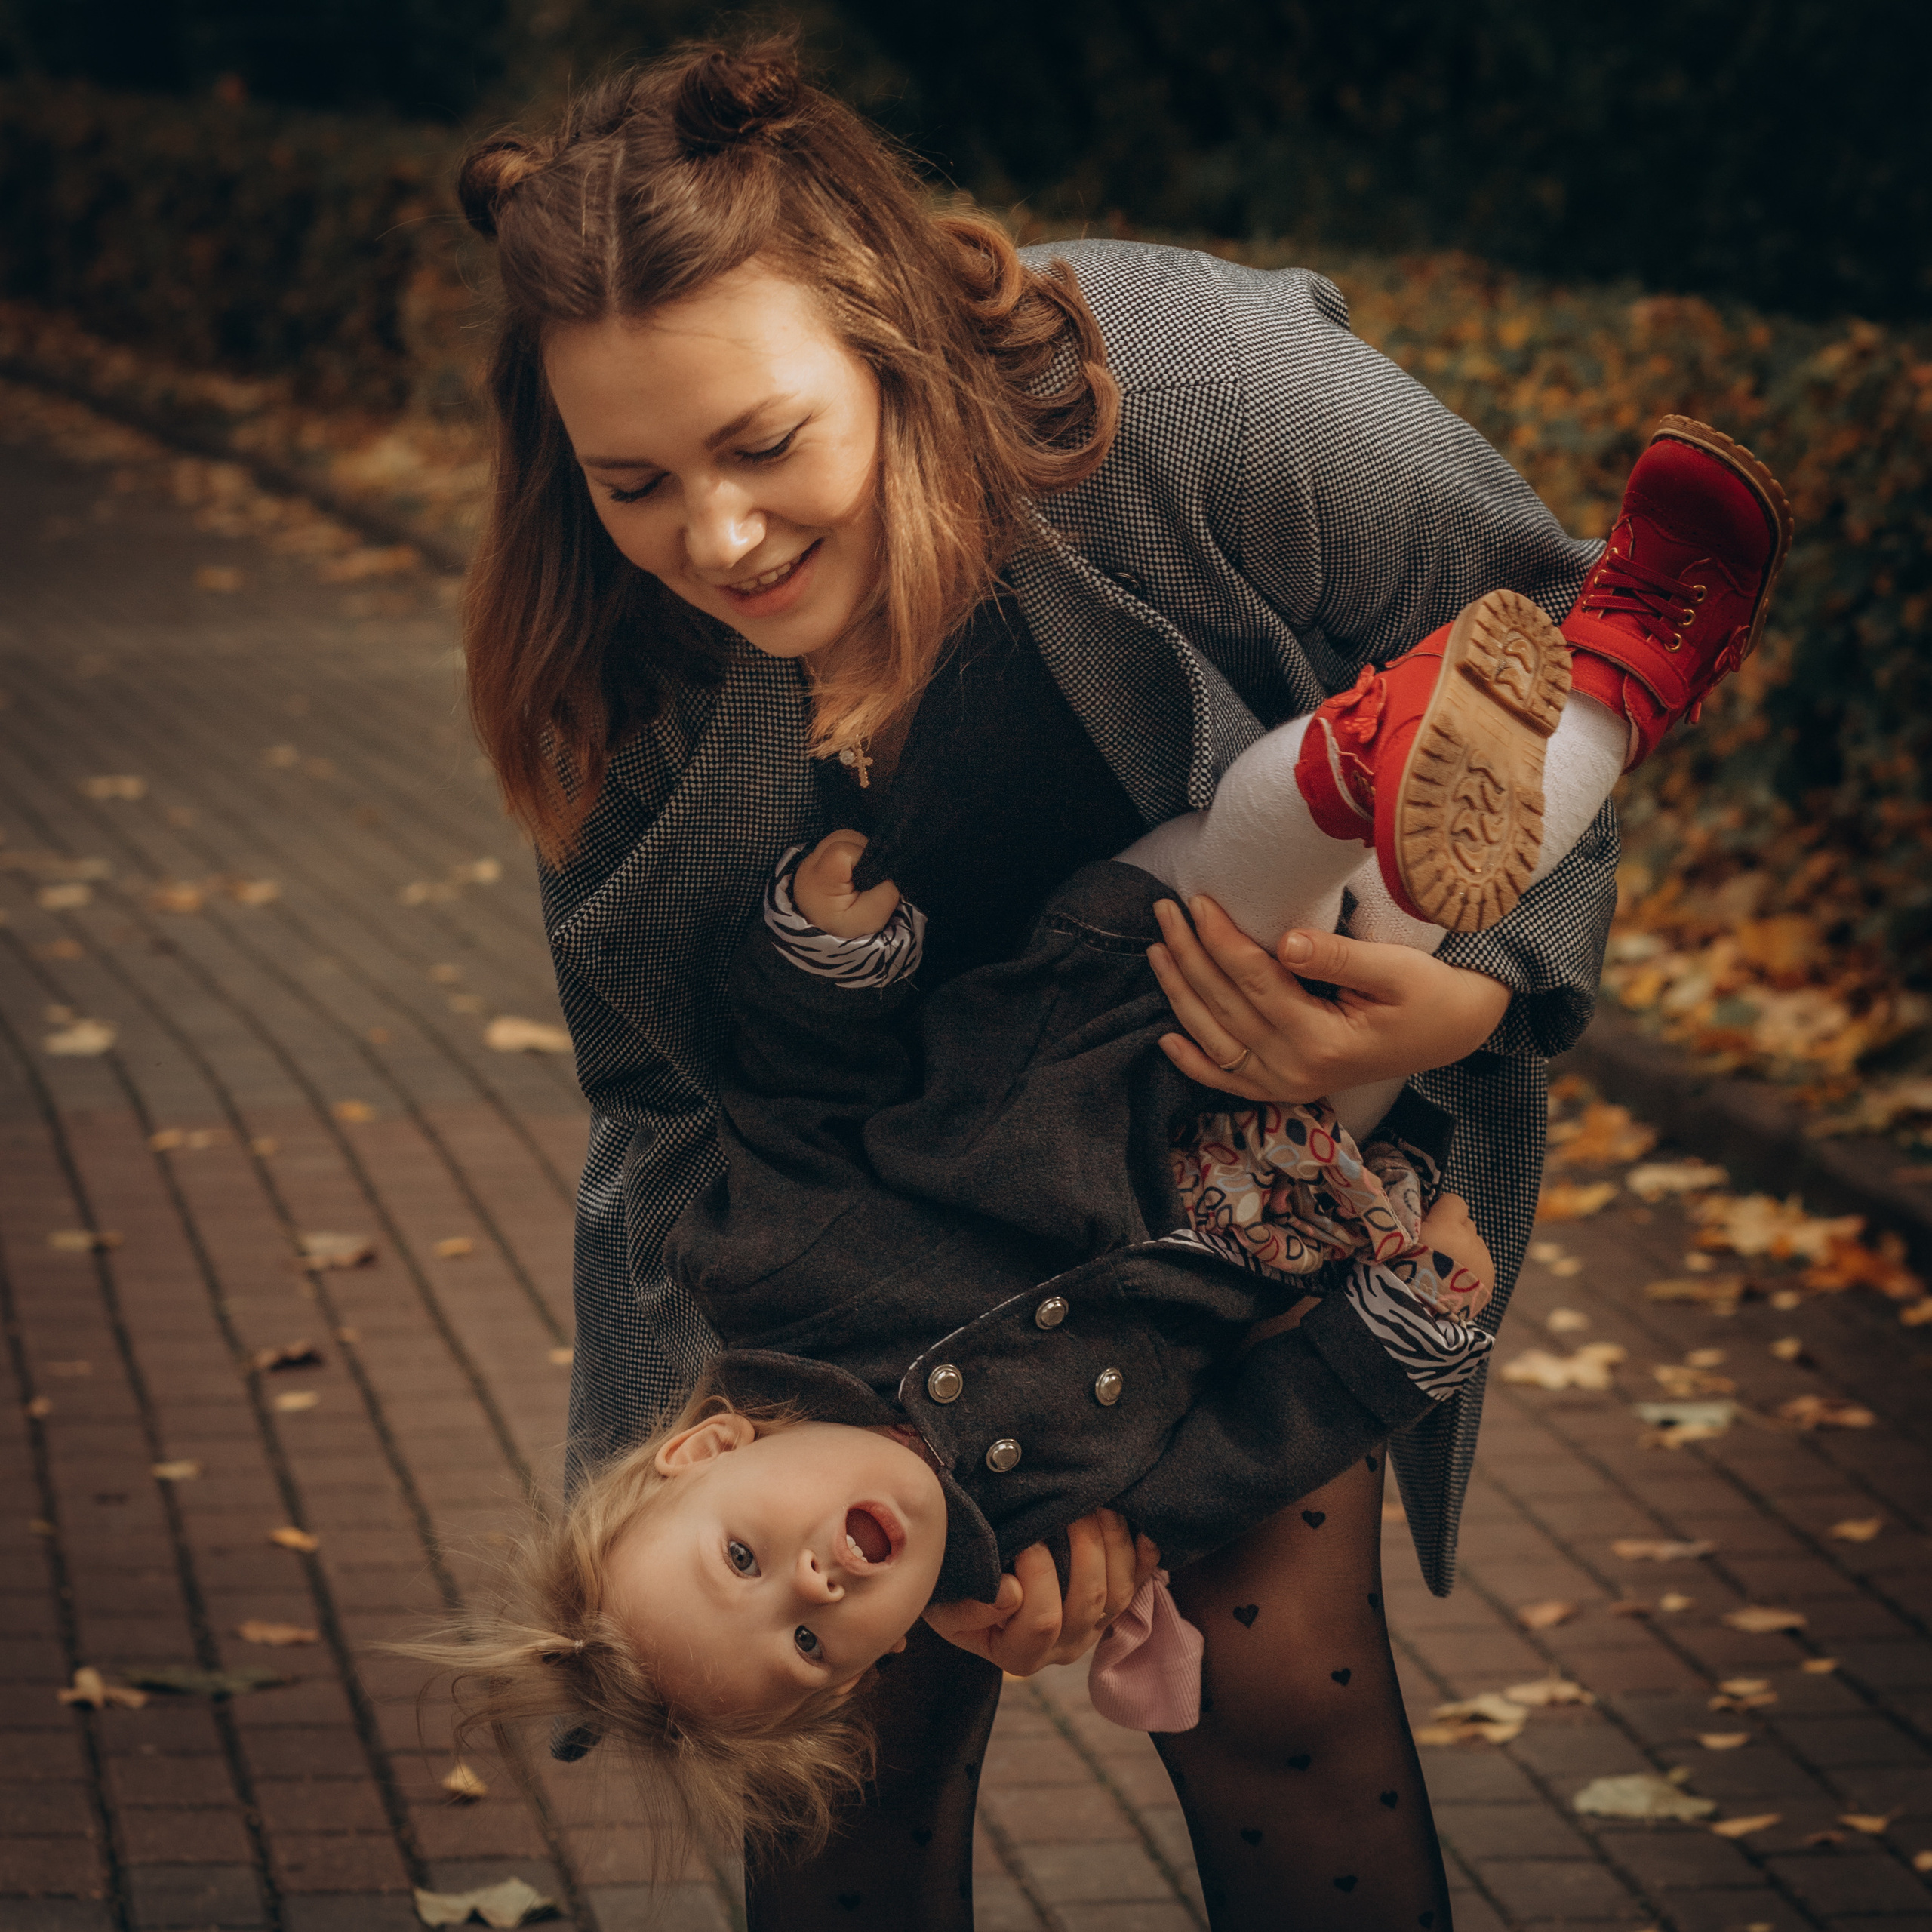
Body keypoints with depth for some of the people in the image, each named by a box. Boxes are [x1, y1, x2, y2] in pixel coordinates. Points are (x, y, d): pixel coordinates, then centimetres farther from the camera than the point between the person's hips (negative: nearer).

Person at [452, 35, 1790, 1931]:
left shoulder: (1196, 393, -33)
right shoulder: (624, 649, -22)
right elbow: (672, 1088, -14)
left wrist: (1469, 996, -36)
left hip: (1269, 1129, -2)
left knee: (1271, 1664, -11)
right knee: (863, 1693, -2)